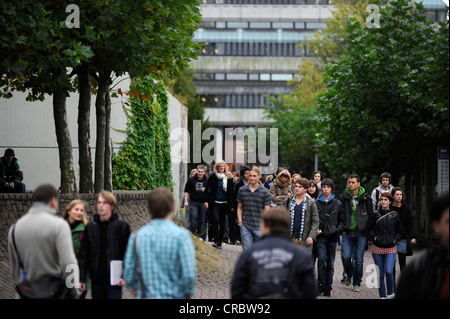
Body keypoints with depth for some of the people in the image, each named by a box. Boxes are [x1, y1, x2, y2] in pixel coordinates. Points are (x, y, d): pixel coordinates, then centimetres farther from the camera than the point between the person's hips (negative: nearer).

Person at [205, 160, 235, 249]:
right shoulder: (213, 177, 0)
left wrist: (231, 205, 2)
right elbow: (207, 188, 6)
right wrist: (208, 201, 2)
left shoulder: (229, 178, 5)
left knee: (222, 223, 8)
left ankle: (219, 242, 17)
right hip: (215, 203, -2)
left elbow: (231, 192, 7)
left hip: (224, 204, 2)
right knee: (216, 220, -16)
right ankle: (216, 241, -14)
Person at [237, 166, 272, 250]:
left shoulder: (265, 192, 1)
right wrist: (240, 222, 3)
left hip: (259, 227, -1)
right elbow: (239, 208, 13)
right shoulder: (242, 190, 7)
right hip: (245, 226, 1)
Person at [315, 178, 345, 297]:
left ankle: (328, 288, 12)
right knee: (322, 259, -17)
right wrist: (316, 230, -5)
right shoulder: (316, 203, 6)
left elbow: (342, 220, 11)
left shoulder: (337, 204, 8)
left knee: (330, 263, 5)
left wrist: (338, 230, -5)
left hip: (332, 237, 1)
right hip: (320, 237, -1)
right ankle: (320, 285, -9)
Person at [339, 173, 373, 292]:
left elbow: (370, 215, 9)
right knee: (345, 257, -10)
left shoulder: (365, 198, 1)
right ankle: (349, 274, 20)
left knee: (359, 260, 0)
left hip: (361, 234, 0)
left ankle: (357, 283, 14)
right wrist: (342, 229, 1)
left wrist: (367, 229, 3)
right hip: (347, 233, 0)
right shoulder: (343, 198, 2)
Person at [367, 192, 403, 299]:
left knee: (389, 271, -15)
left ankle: (390, 293, 5)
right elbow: (369, 228, 11)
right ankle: (382, 296, 15)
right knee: (380, 274, 4)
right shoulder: (375, 214, 1)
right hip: (377, 248, 1)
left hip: (390, 248, -1)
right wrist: (374, 237, -2)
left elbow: (399, 231, 13)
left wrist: (395, 240, -1)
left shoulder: (395, 215, 3)